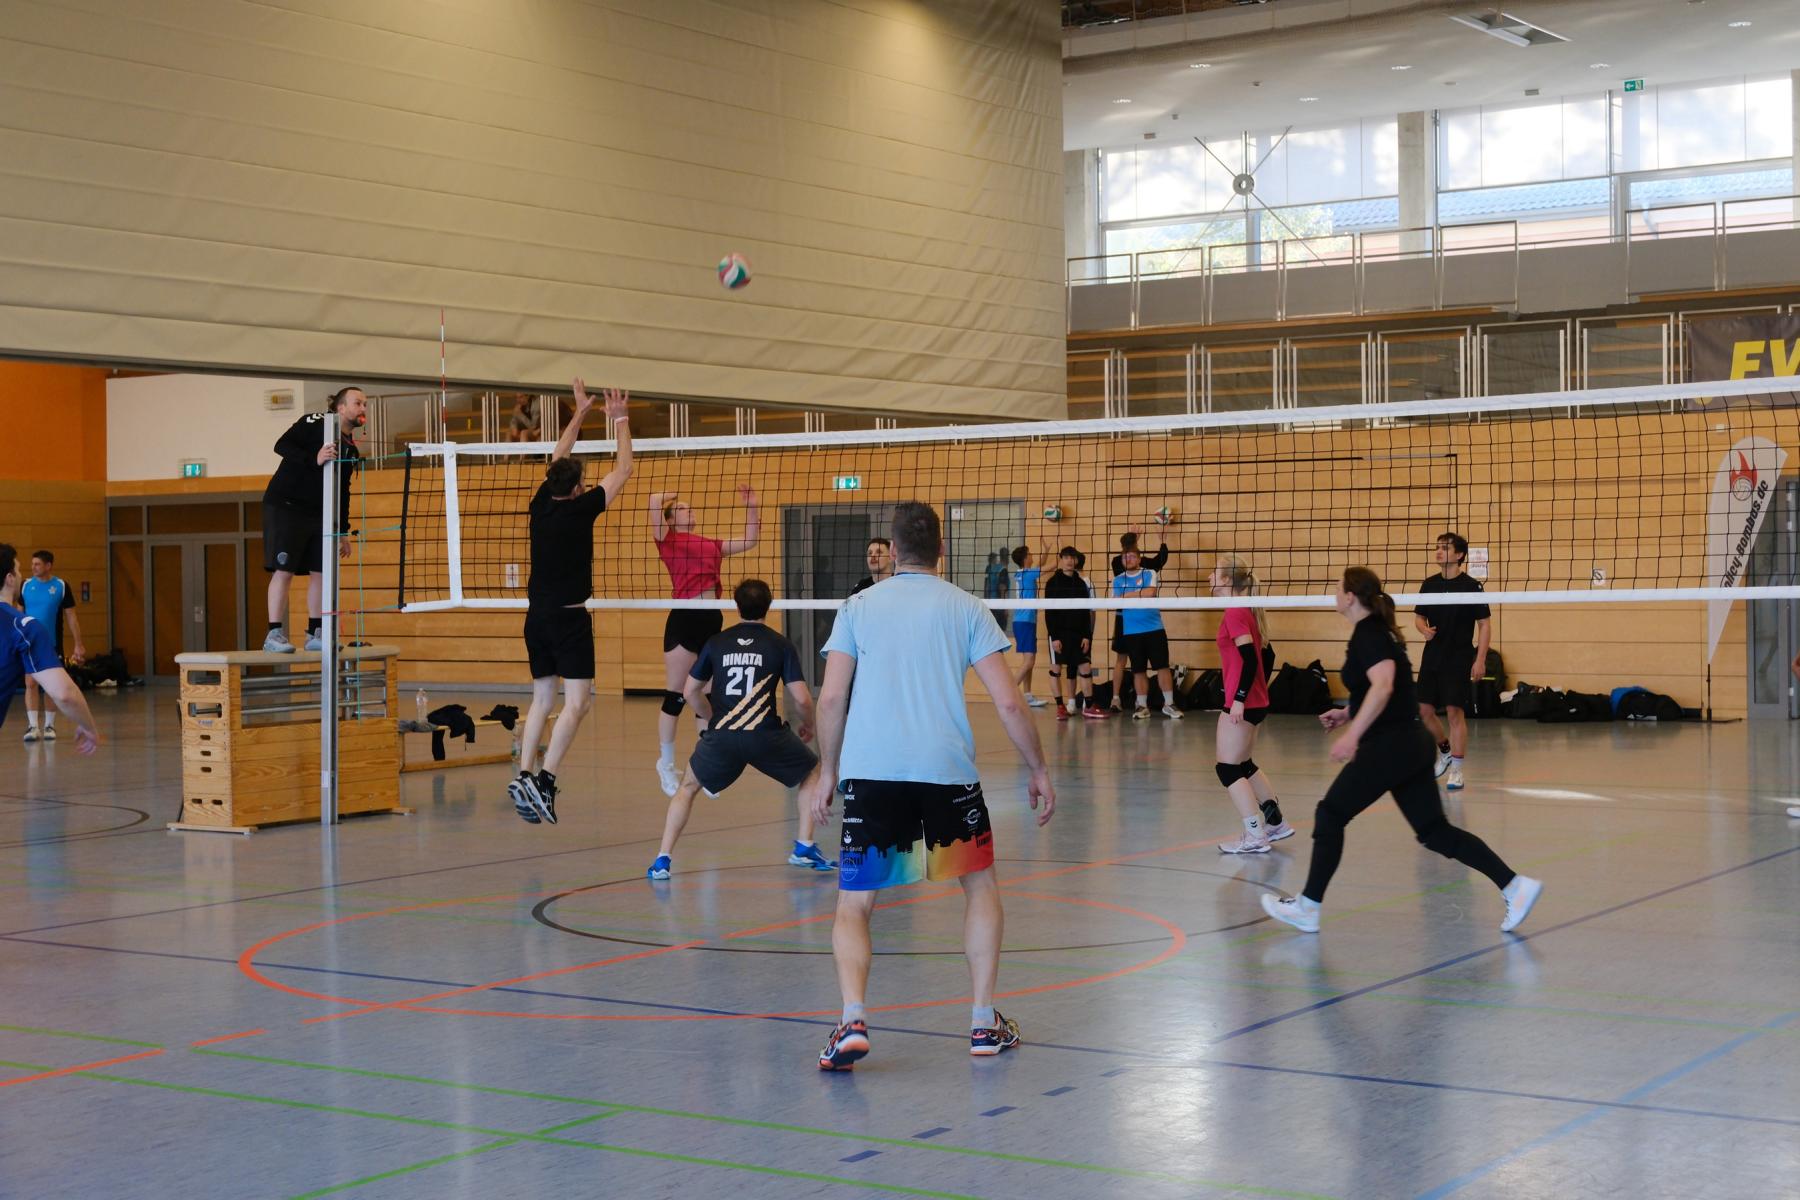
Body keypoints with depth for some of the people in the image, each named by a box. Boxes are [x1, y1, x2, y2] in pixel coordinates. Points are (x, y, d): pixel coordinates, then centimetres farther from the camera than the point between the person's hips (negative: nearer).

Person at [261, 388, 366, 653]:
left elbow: (342, 492, 18)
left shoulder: (351, 449, 12)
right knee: (283, 570, -10)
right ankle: (274, 635, -9)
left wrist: (343, 531, 14)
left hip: (319, 513, 7)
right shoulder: (314, 423, -7)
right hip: (285, 506, -7)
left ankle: (315, 635, 8)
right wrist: (314, 460, -33)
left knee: (320, 572, 2)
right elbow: (282, 445, -19)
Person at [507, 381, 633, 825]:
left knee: (542, 699, 11)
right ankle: (543, 779, -18)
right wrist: (619, 420, 9)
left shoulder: (540, 505, 6)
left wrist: (579, 414, 27)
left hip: (536, 616, 7)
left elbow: (557, 462, 22)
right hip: (568, 617, -7)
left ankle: (525, 777, 1)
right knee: (576, 701, -7)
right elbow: (622, 471, -1)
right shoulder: (580, 509, -9)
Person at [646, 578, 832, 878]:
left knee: (689, 787, 25)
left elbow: (691, 691, 17)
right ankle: (804, 848, 15)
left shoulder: (716, 643, 12)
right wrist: (808, 726, 19)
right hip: (766, 736, -2)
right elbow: (801, 698, -1)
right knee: (813, 774, 23)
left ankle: (662, 859, 14)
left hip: (721, 737, 2)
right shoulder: (780, 645, 5)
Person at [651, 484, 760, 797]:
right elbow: (654, 501, -11)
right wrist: (673, 496, 9)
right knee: (674, 697, -1)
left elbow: (749, 540, 22)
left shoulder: (712, 545, 20)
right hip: (684, 620, -6)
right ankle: (666, 765, 10)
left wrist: (751, 505, 15)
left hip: (712, 621, 6)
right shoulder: (669, 541, 2)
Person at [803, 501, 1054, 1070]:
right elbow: (1008, 702, 2)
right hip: (948, 768, 0)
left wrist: (827, 770, 15)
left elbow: (831, 697, 4)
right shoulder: (966, 608, 7)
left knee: (853, 906, 7)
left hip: (869, 770, 0)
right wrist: (1038, 771, 12)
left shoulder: (858, 606, 10)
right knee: (980, 884, 21)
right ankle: (984, 1021, 19)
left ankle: (853, 1019, -16)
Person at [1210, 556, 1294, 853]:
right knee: (1243, 765, 20)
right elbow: (1263, 655, 16)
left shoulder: (1234, 614, -15)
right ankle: (1276, 823, 26)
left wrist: (1239, 700, -24)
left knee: (1229, 769, -3)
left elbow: (1249, 658, -23)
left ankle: (1256, 837, -4)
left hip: (1241, 704, -10)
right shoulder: (1247, 612, 12)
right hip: (1255, 702, 10)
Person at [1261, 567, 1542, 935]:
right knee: (1434, 831, 9)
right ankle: (1515, 884, 2)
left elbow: (1383, 686, -29)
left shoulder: (1367, 634, -13)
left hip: (1390, 746, -10)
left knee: (1330, 815, 2)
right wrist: (1349, 713, 25)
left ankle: (1307, 907, 9)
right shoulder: (1378, 631, 16)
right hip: (1410, 743, 10)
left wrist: (1352, 734, -31)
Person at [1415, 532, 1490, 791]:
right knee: (1424, 710, 4)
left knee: (1455, 712, -8)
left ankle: (1456, 770, -1)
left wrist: (1480, 660, -12)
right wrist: (1425, 629, -9)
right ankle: (1445, 750, 30)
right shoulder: (1429, 584, 7)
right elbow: (1419, 616, 15)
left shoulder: (1471, 586, -7)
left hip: (1460, 658, -5)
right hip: (1432, 656, 5)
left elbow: (1484, 624, -5)